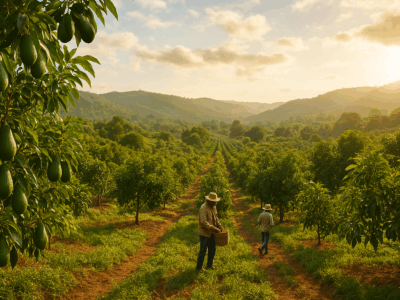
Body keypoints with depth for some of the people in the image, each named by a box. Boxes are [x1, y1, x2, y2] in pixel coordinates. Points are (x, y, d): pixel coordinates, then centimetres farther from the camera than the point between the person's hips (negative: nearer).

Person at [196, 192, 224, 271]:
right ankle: (199, 267, 17)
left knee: (212, 249, 15)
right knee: (203, 250, 1)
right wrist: (214, 228, -30)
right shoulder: (203, 208, -22)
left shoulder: (213, 207, 6)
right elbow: (204, 222, -28)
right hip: (204, 233, -8)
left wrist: (220, 226, 4)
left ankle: (209, 264, 32)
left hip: (211, 233, 8)